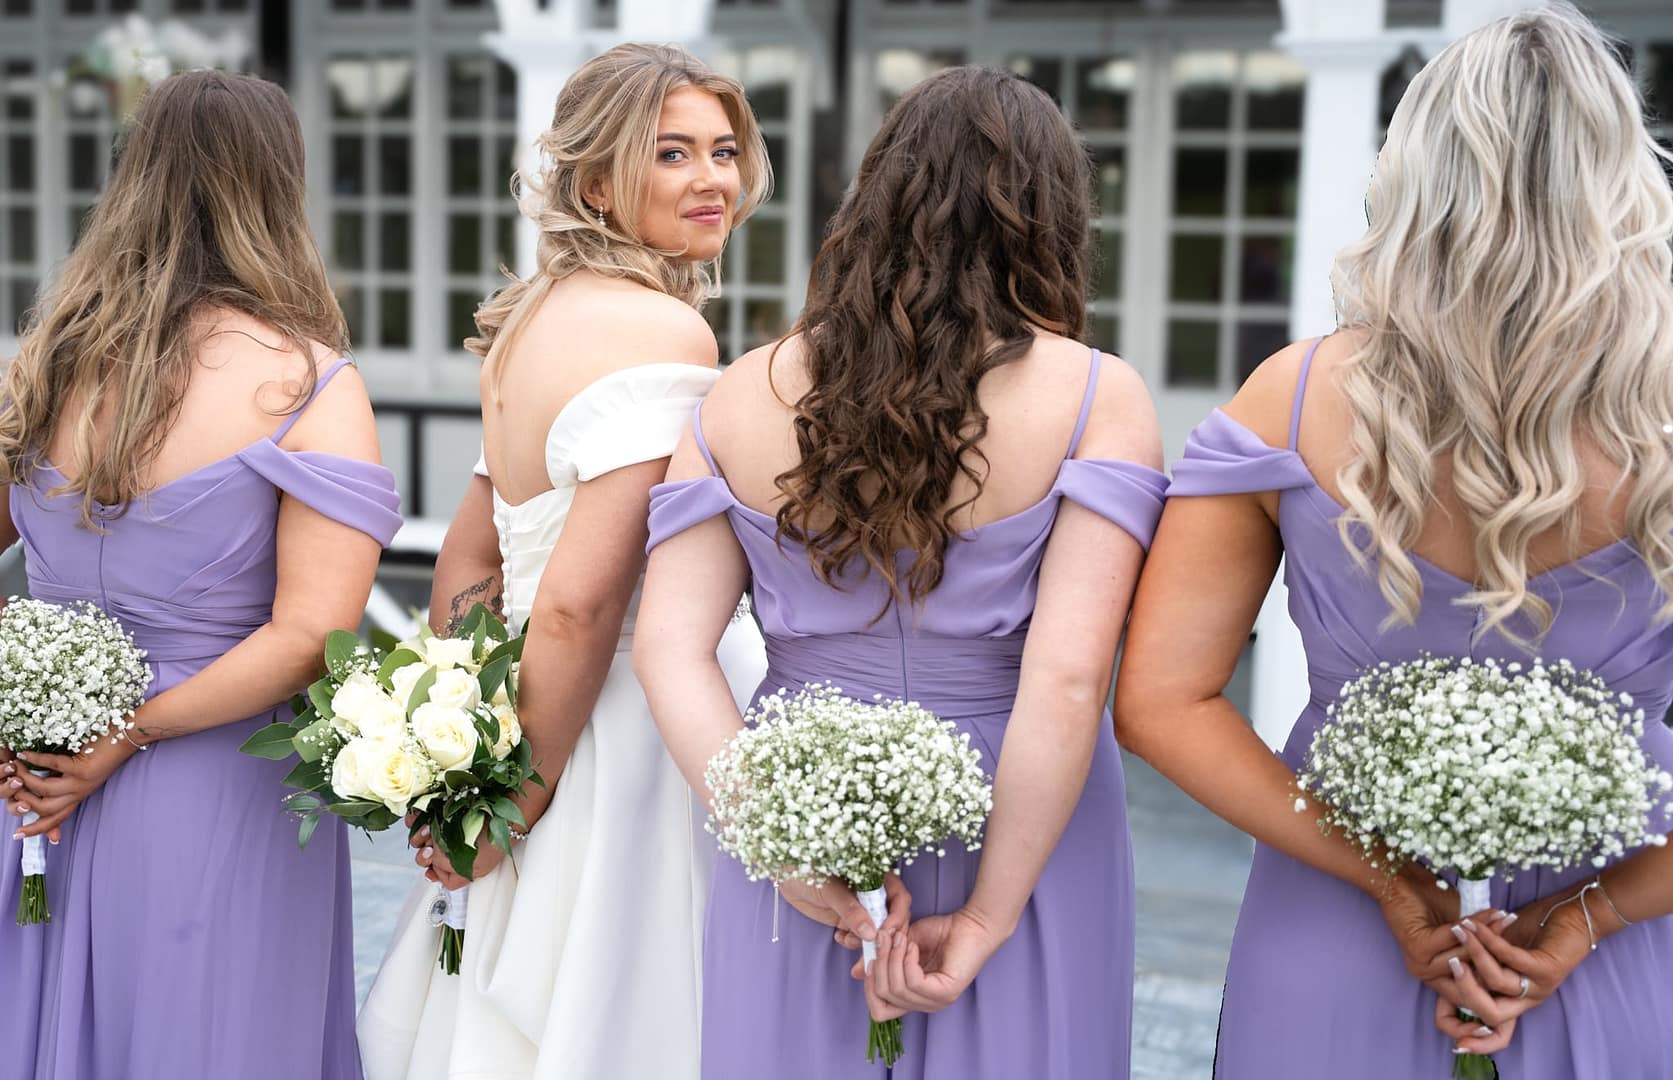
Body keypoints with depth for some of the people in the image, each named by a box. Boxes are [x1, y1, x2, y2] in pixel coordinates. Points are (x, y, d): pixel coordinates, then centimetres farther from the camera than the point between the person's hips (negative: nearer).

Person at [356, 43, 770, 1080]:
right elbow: (576, 601, -24)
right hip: (634, 755, -9)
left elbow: (469, 559, 14)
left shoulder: (533, 318, 10)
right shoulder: (665, 332, -18)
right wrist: (529, 789, -13)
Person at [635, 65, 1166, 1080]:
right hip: (1014, 840, -2)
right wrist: (987, 918, -15)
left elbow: (670, 648, -8)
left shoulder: (745, 395, -2)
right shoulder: (1097, 397, -12)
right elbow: (1068, 678, -20)